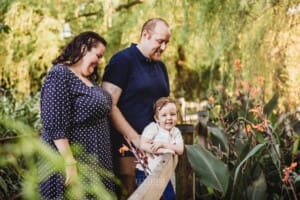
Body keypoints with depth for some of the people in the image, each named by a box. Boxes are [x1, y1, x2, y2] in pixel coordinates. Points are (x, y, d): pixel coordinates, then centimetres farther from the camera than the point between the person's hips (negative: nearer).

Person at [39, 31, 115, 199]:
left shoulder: (89, 79, 14)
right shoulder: (60, 75, -14)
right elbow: (56, 126, -22)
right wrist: (70, 165, -25)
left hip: (94, 162, 9)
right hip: (74, 163, -9)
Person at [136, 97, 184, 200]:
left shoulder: (176, 132, 5)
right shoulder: (153, 127, -9)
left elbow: (180, 150, -9)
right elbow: (143, 145, -18)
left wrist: (163, 144, -21)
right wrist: (162, 150, -24)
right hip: (146, 172, -5)